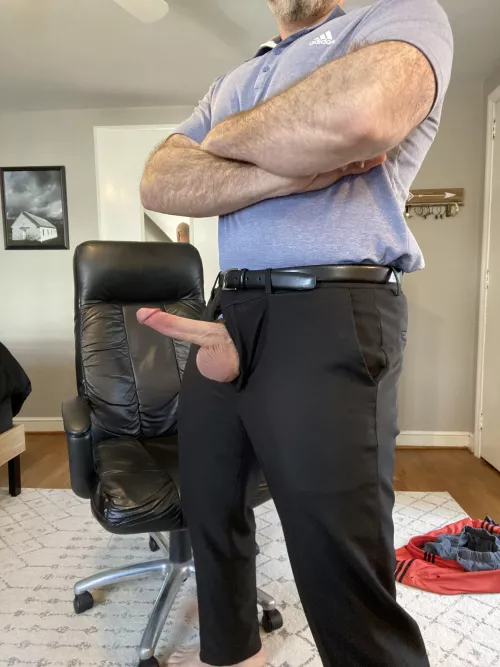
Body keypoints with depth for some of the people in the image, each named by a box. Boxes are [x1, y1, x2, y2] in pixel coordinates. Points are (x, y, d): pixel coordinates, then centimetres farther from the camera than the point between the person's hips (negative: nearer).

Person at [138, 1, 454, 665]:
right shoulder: (232, 83, 23)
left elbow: (364, 111, -21)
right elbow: (160, 184, 6)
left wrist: (226, 136, -2)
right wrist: (291, 171, -10)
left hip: (330, 316, -7)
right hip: (228, 314, 8)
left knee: (346, 585, -2)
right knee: (209, 507, 21)